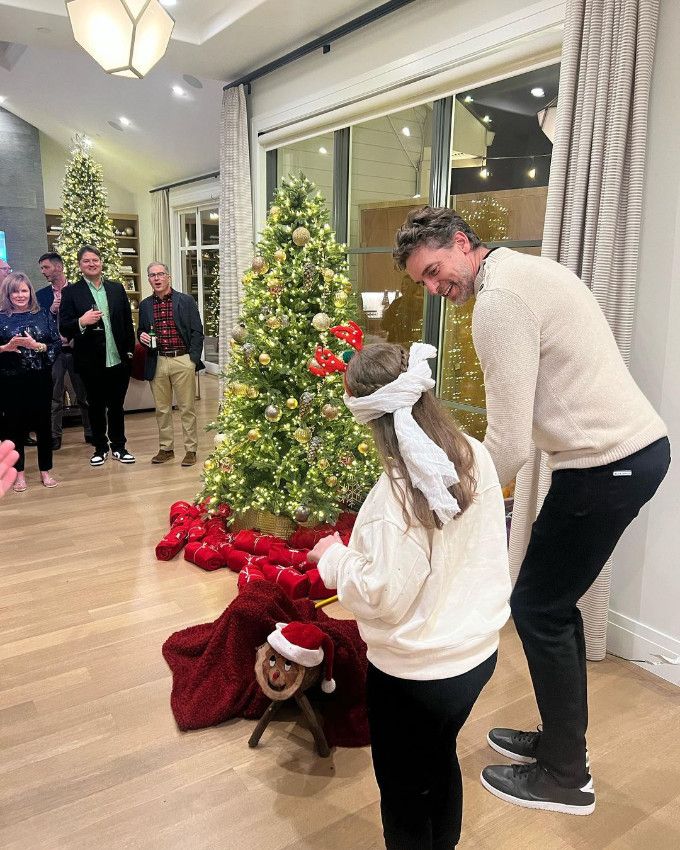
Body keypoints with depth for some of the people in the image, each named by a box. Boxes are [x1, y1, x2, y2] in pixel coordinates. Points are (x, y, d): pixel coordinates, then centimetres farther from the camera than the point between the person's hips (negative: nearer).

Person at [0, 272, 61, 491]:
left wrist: (36, 345, -16)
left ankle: (45, 470, 22)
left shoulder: (43, 315, 2)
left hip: (40, 379, 1)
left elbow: (57, 345, -2)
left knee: (43, 424, 7)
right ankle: (19, 472, 22)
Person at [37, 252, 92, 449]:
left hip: (76, 350, -1)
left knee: (84, 394, 5)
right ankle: (55, 436, 10)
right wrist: (51, 311, -12)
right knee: (54, 397, 4)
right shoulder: (41, 295, 8)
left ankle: (90, 432, 15)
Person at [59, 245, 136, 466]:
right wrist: (82, 322, -24)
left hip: (119, 360, 2)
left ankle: (118, 446, 25)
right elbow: (64, 328, -5)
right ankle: (100, 448, 25)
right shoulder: (71, 292, -1)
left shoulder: (117, 288, 7)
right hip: (91, 362, -2)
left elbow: (128, 322, 9)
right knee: (96, 406, 11)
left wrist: (130, 350, 4)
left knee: (117, 405, 12)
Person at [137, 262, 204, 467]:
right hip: (157, 363, 4)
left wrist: (193, 359, -8)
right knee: (162, 409, 10)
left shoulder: (186, 301, 2)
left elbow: (197, 332, 0)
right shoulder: (145, 305, 12)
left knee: (187, 408, 1)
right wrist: (142, 335, -3)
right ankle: (166, 448, 21)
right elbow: (141, 331, 21)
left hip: (183, 360, -3)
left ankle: (190, 449, 10)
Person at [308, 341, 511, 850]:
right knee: (441, 761, 31)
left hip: (415, 673, -7)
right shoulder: (475, 456, -8)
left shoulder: (399, 494, -29)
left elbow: (384, 597, -24)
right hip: (479, 652, 7)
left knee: (406, 794, 18)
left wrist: (334, 557, -9)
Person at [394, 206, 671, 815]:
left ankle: (565, 777, 21)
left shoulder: (500, 298, -18)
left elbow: (509, 442, -21)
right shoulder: (531, 270, 14)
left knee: (537, 608, 3)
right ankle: (564, 738, 36)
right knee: (554, 600, 19)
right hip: (641, 446, 10)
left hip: (606, 464, -10)